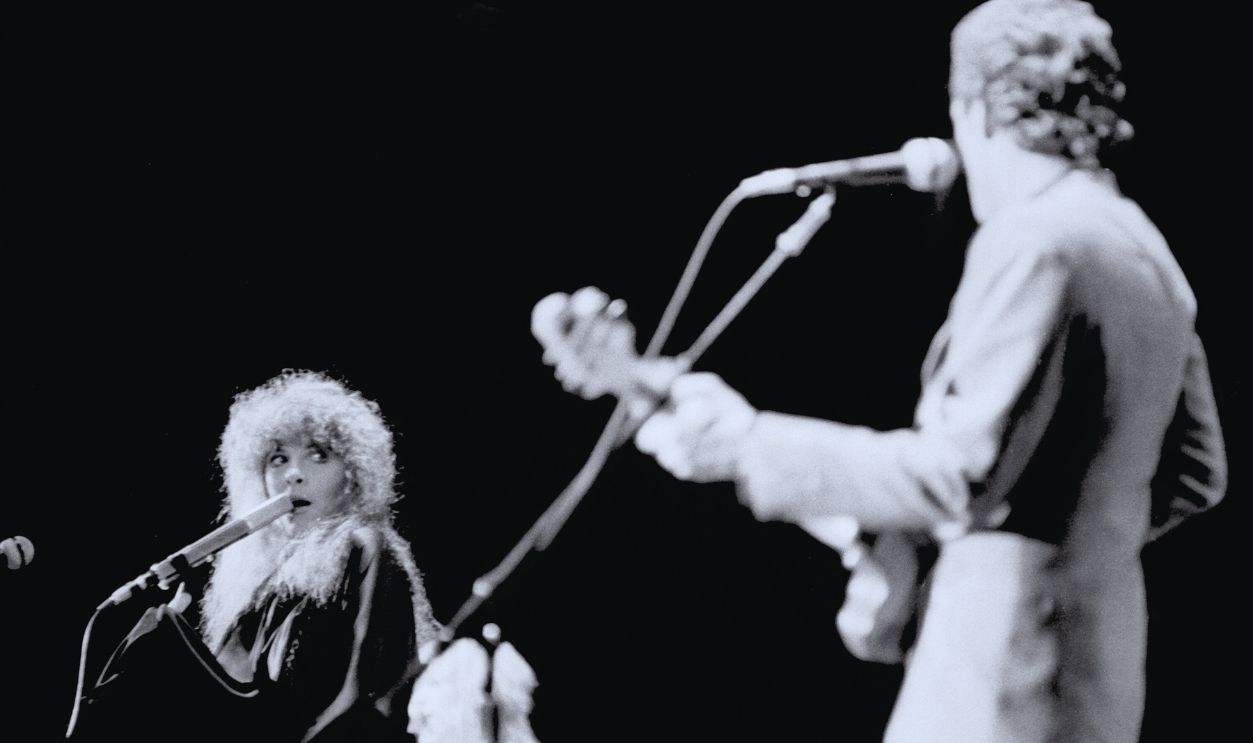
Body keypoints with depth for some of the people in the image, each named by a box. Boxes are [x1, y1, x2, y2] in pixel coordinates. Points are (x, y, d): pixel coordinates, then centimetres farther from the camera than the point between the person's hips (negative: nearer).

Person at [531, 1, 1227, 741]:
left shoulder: (1035, 242, -15)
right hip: (1095, 665, 10)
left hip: (1008, 675, -10)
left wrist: (751, 445, -16)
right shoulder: (1142, 245, 14)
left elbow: (967, 473, -20)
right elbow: (1196, 472, 19)